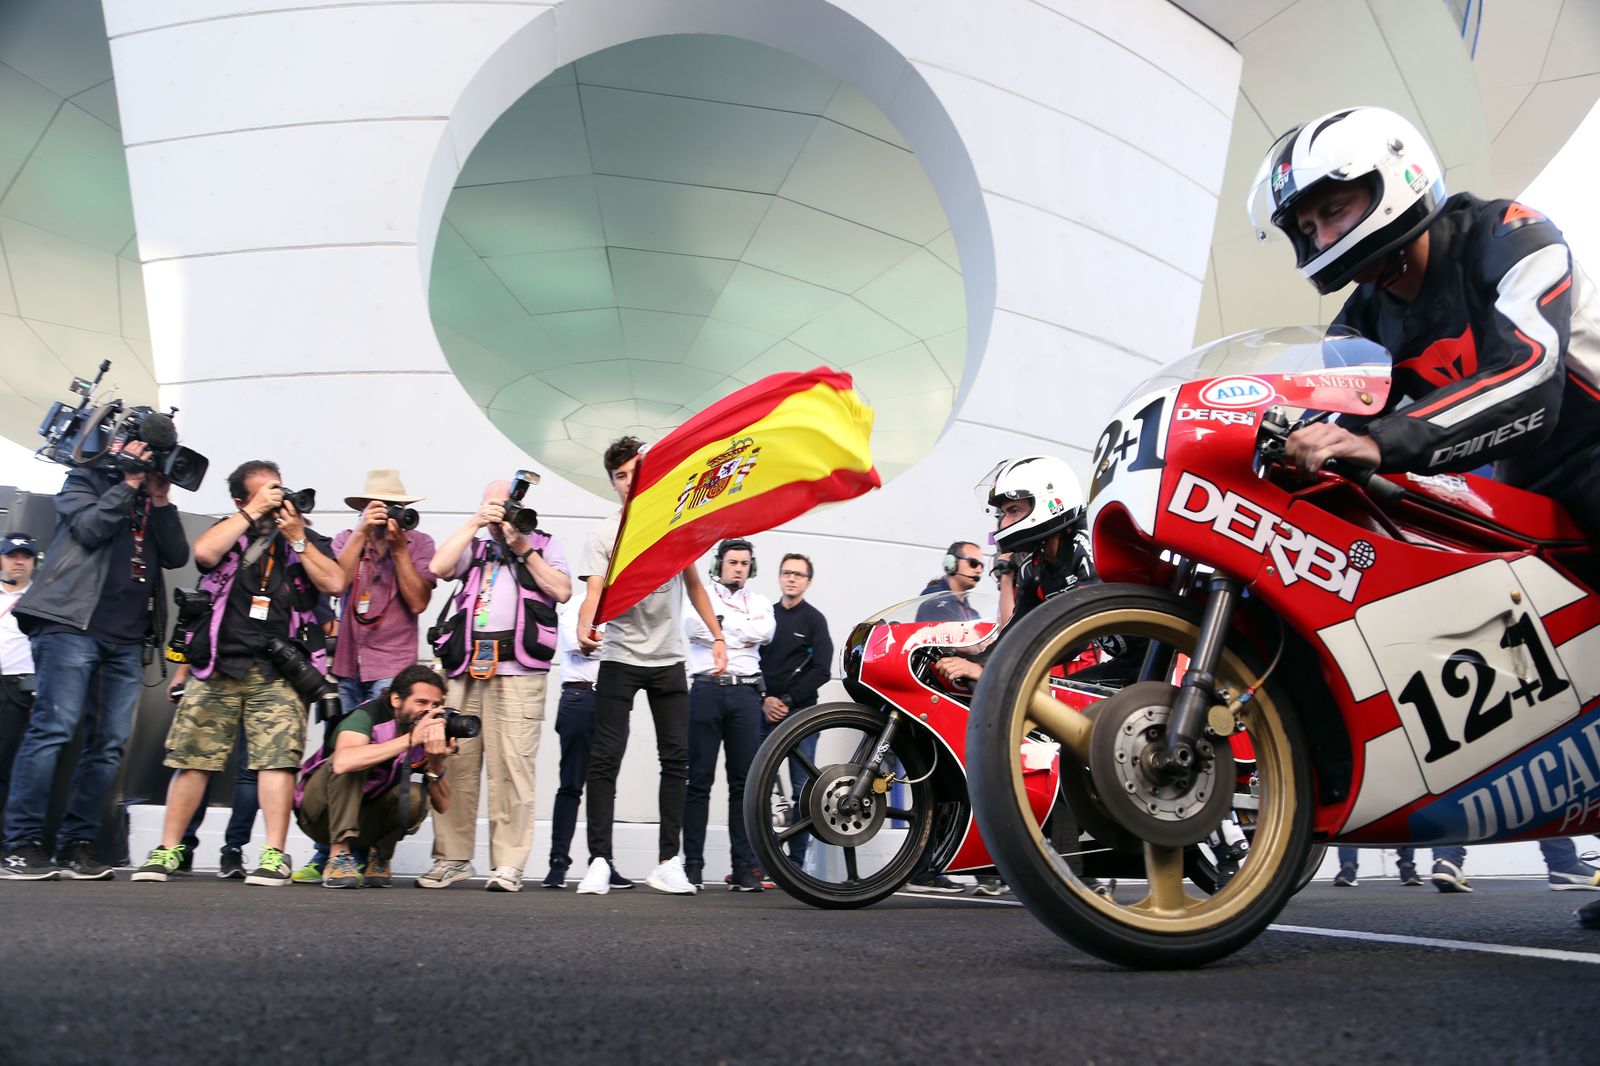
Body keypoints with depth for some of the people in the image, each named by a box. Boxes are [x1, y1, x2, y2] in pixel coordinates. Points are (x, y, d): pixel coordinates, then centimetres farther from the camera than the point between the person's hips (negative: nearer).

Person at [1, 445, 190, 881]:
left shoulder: (154, 504, 23)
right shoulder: (86, 479, 10)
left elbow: (177, 557, 9)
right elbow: (89, 528, -8)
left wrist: (161, 501, 3)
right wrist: (129, 484, -2)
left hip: (127, 638, 5)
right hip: (74, 623, -5)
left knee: (110, 743, 0)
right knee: (54, 727, -12)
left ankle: (76, 844, 5)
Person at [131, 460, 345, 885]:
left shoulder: (307, 540, 13)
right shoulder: (229, 531, 13)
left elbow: (334, 583, -3)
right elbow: (204, 552, -11)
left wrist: (296, 537, -5)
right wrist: (254, 512, -7)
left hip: (278, 672, -1)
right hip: (217, 667, 1)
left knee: (277, 758, -11)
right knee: (192, 757, 2)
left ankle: (274, 855, -11)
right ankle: (168, 849, 13)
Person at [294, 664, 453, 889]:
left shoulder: (431, 731, -10)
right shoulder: (368, 715, -23)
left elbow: (442, 804, -14)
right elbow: (342, 762, -46)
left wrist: (436, 763, -32)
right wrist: (410, 739, -45)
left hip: (366, 819, 4)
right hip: (322, 816, -4)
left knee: (416, 796, -25)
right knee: (351, 764, -31)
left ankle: (380, 856, 0)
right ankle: (339, 854, -26)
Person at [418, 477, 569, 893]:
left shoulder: (544, 544, 18)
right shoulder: (474, 544, 23)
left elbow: (562, 591, 2)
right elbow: (438, 567, 4)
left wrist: (524, 549, 1)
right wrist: (475, 523, 4)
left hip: (519, 669, -2)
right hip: (466, 665, 3)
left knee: (512, 766, -8)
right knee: (454, 762, 0)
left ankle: (508, 864, -4)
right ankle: (453, 857, 11)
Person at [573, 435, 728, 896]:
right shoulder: (604, 533, 0)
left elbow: (693, 584, 17)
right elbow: (595, 590, -11)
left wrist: (717, 636, 10)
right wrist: (584, 626, -32)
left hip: (668, 660, 3)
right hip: (619, 659, -2)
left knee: (676, 758, 1)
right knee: (605, 759, -6)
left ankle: (669, 862, 8)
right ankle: (599, 861, -1)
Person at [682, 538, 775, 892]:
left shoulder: (760, 602, 19)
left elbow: (765, 632, -3)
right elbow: (695, 627, -10)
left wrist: (723, 622, -2)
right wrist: (745, 633, -4)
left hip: (745, 693, 2)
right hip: (707, 690, -2)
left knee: (744, 781, 1)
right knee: (699, 780, -2)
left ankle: (745, 867, 4)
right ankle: (692, 864, 2)